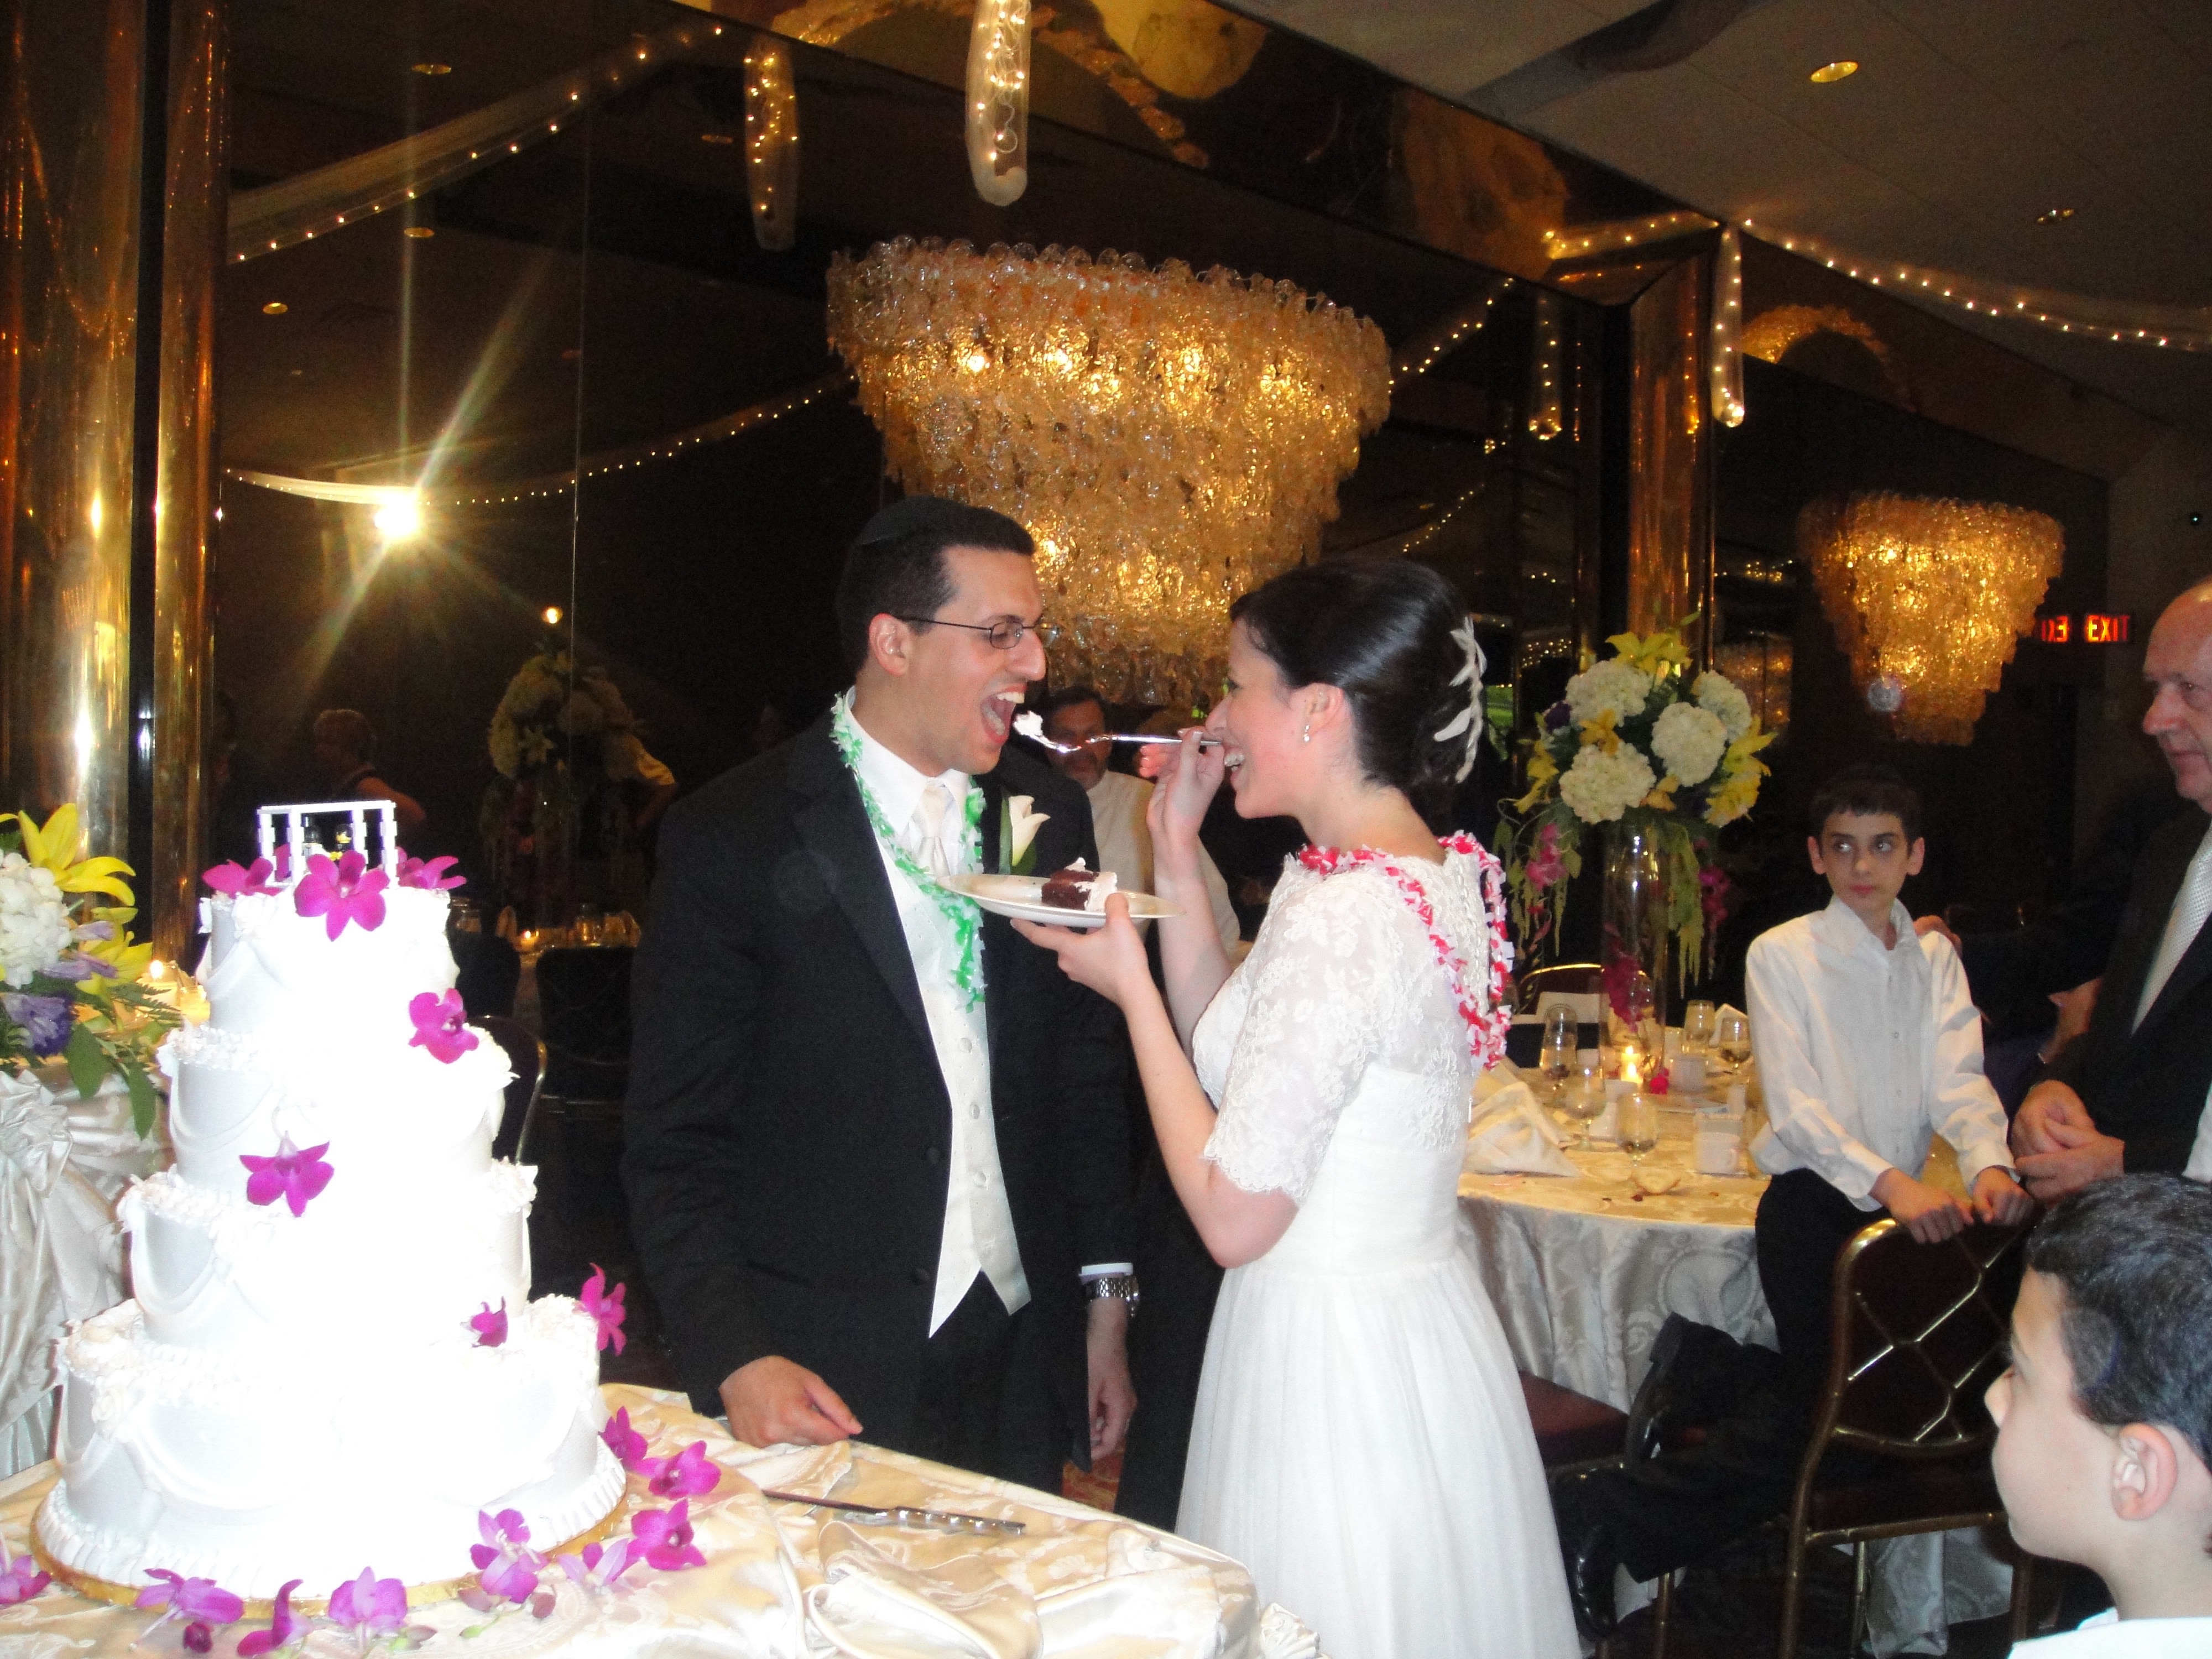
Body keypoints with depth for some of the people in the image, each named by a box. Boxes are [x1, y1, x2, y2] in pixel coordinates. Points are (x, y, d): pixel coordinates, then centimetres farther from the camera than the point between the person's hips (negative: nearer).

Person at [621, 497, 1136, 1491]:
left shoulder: (1050, 813, 4)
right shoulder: (732, 838, -10)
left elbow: (1086, 1074, 10)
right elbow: (676, 1138, -8)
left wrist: (1106, 1303, 9)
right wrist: (736, 1360, -18)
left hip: (1025, 1361, 4)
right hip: (826, 1380, -4)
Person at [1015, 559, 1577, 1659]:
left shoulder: (1344, 918, -25)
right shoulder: (1439, 872, 4)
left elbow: (1234, 1217, -21)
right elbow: (1232, 1056, 12)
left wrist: (1128, 985, -13)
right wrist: (1176, 854, 6)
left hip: (1332, 1356, -9)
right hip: (1420, 1334, 9)